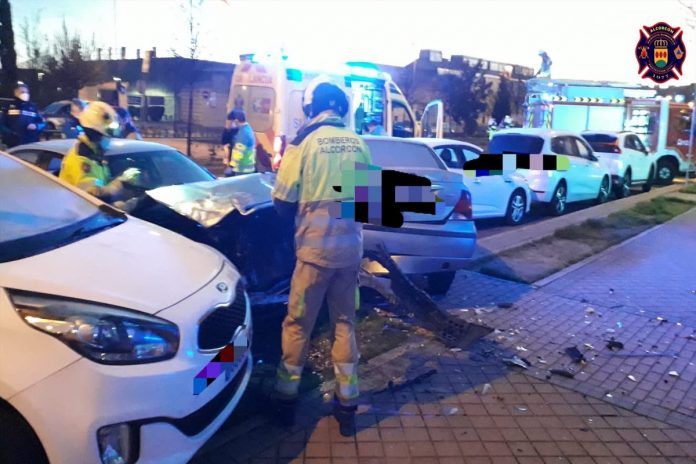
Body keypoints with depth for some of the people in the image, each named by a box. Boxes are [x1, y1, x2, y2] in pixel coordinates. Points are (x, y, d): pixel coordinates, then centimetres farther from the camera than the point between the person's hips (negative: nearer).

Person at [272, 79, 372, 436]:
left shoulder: (305, 141, -7)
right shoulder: (359, 144, 3)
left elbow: (282, 202, -5)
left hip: (314, 247, -3)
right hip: (350, 247, 4)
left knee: (298, 323, 11)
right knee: (345, 323, 15)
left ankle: (286, 397, 24)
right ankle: (347, 403, 21)